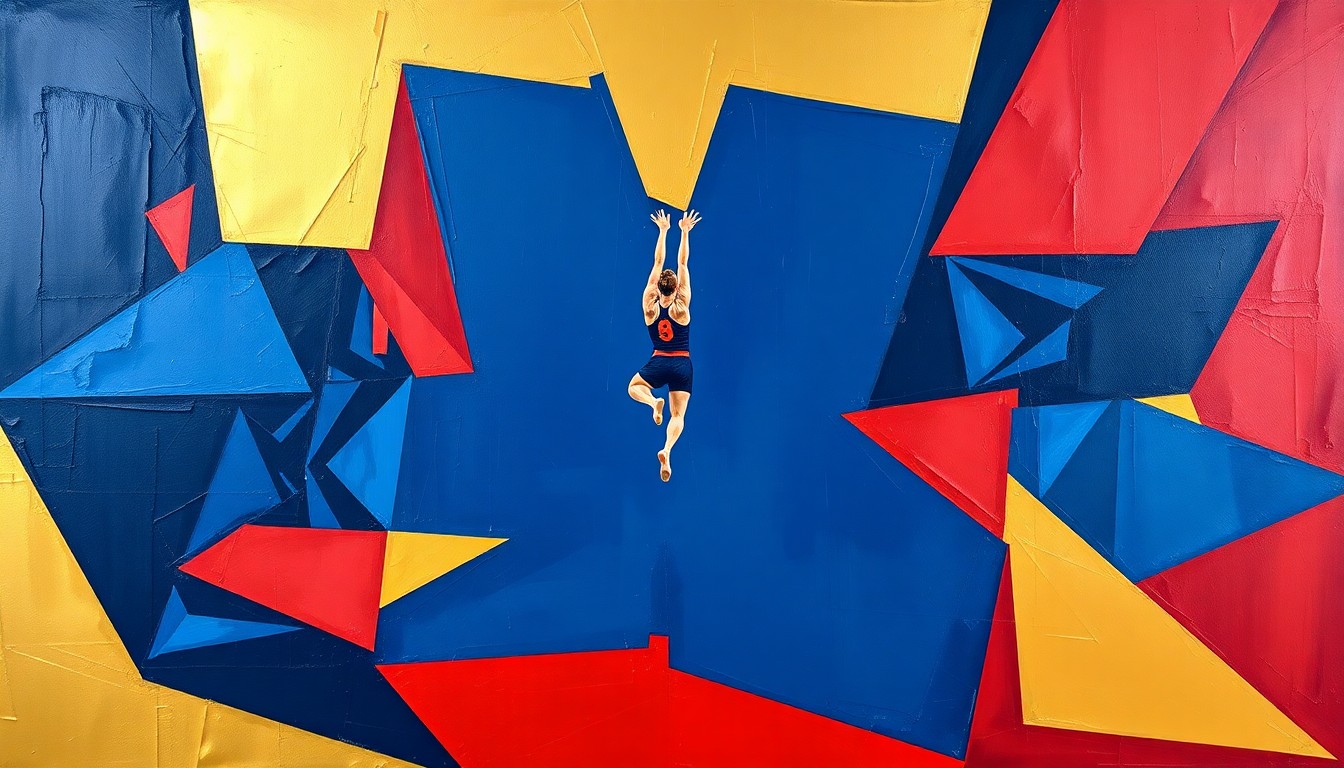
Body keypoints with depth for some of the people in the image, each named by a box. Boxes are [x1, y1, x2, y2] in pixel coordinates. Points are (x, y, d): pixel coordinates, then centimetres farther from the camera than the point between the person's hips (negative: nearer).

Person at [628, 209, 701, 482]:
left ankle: (654, 402, -8)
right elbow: (682, 264, -4)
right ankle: (667, 450, -28)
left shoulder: (650, 305, -4)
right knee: (678, 414, 0)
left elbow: (657, 263, 0)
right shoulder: (681, 305, -7)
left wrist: (663, 230, 4)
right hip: (682, 365, 0)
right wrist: (685, 232, 1)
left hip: (658, 364, 0)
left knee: (634, 387, 26)